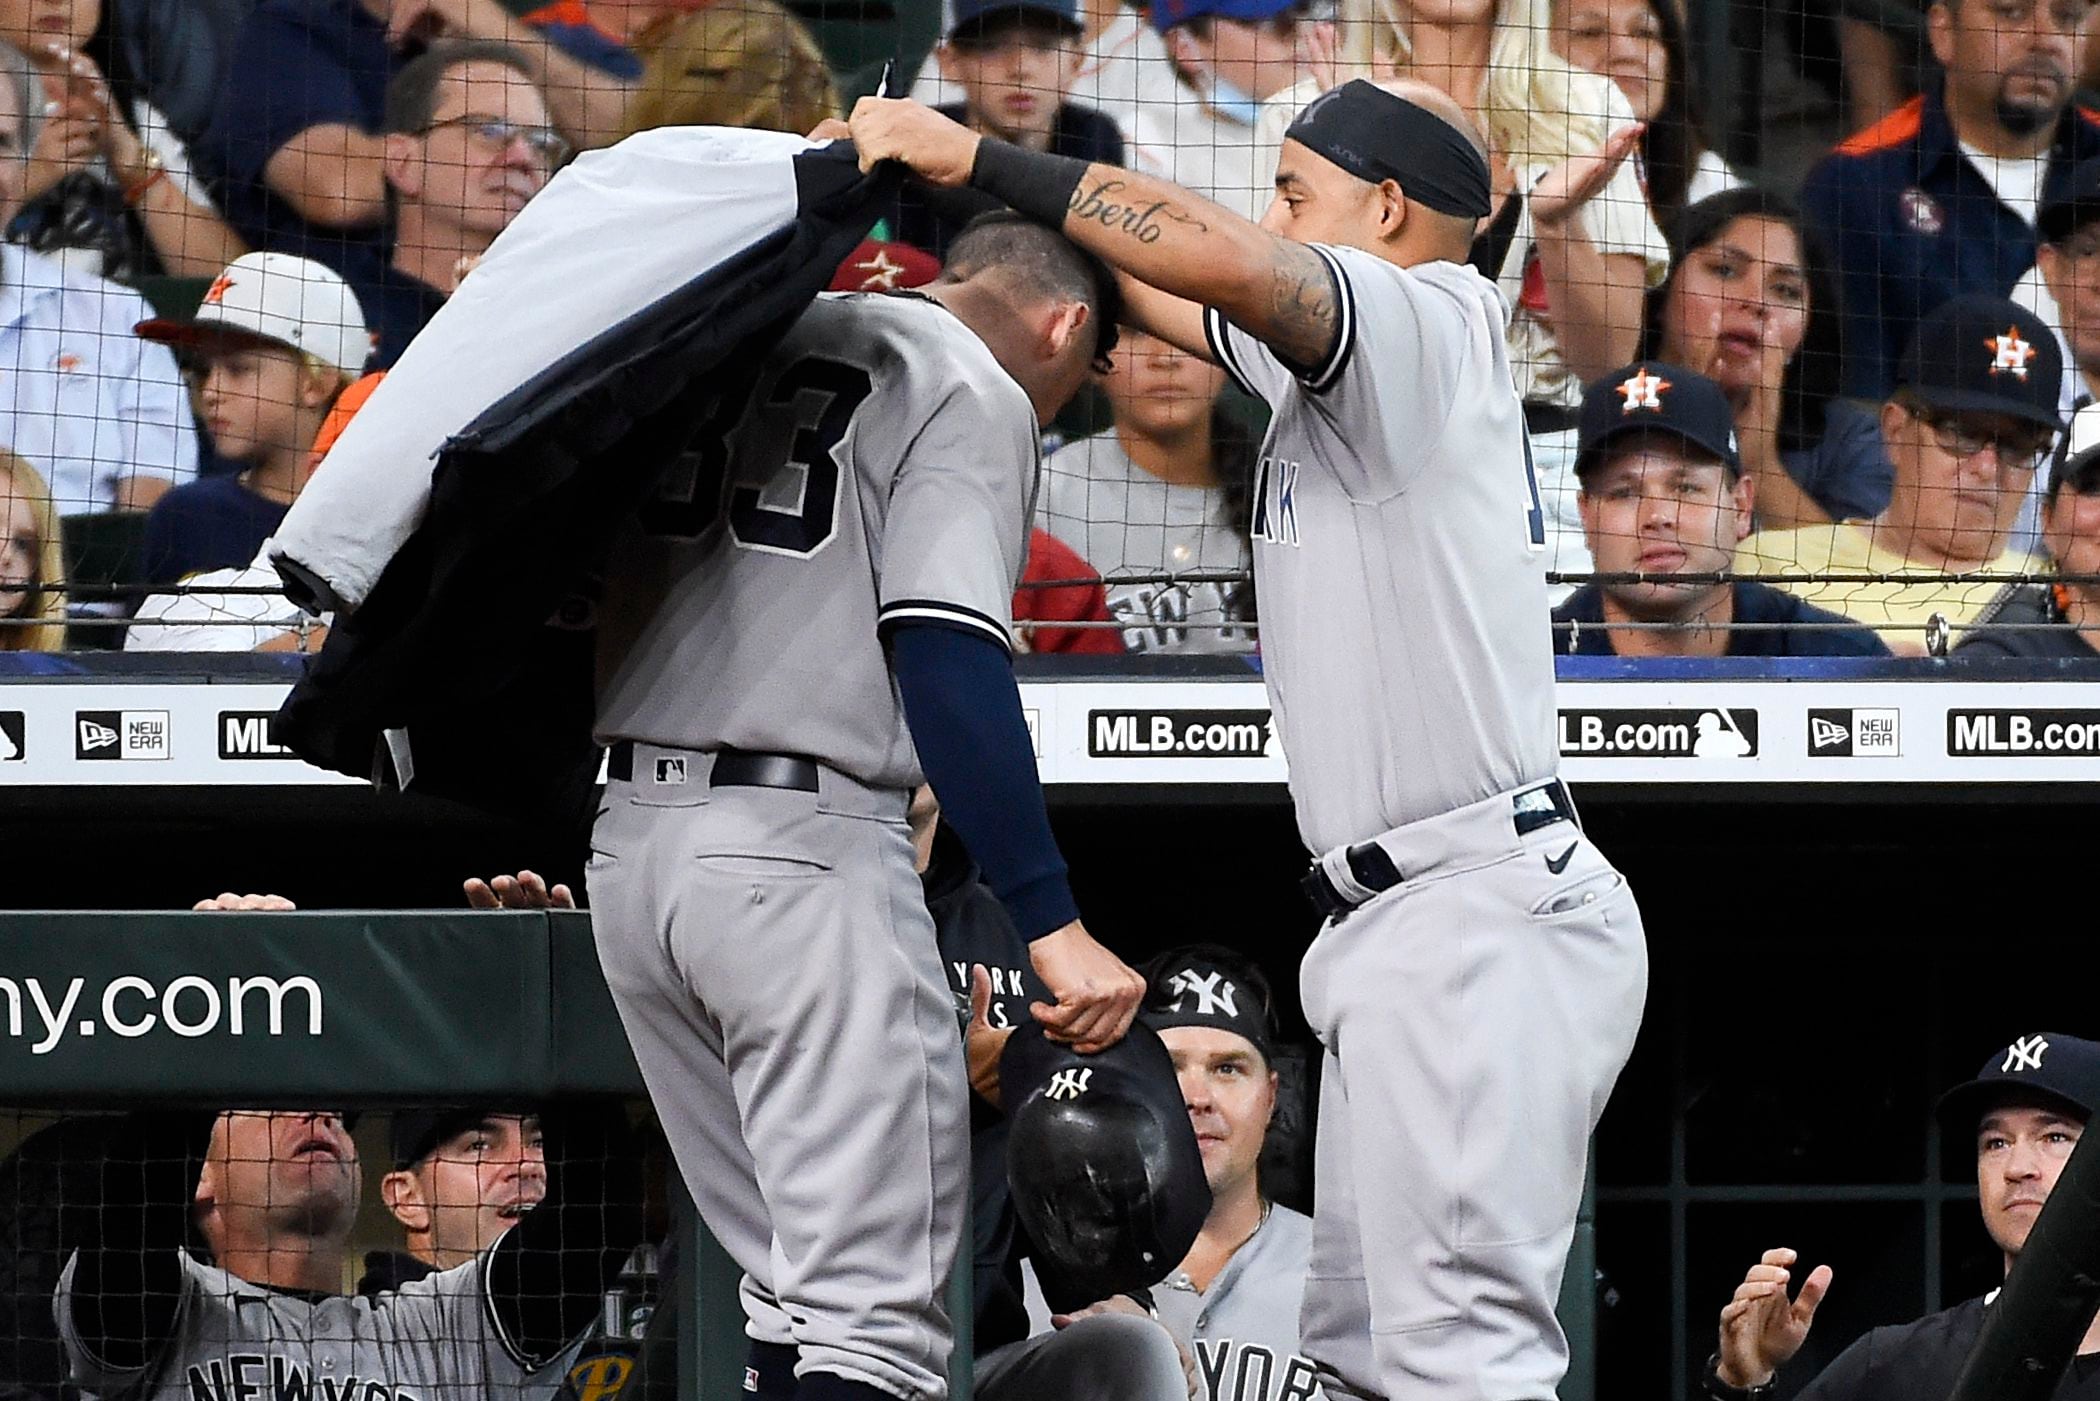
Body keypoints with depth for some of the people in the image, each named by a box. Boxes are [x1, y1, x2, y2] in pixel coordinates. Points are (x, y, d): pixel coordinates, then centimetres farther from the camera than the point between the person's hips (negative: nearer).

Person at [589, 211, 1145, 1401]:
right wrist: (1053, 925, -19)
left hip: (627, 843, 8)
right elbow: (944, 655, -15)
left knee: (795, 1292, 16)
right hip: (805, 853, -7)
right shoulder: (974, 390, -2)